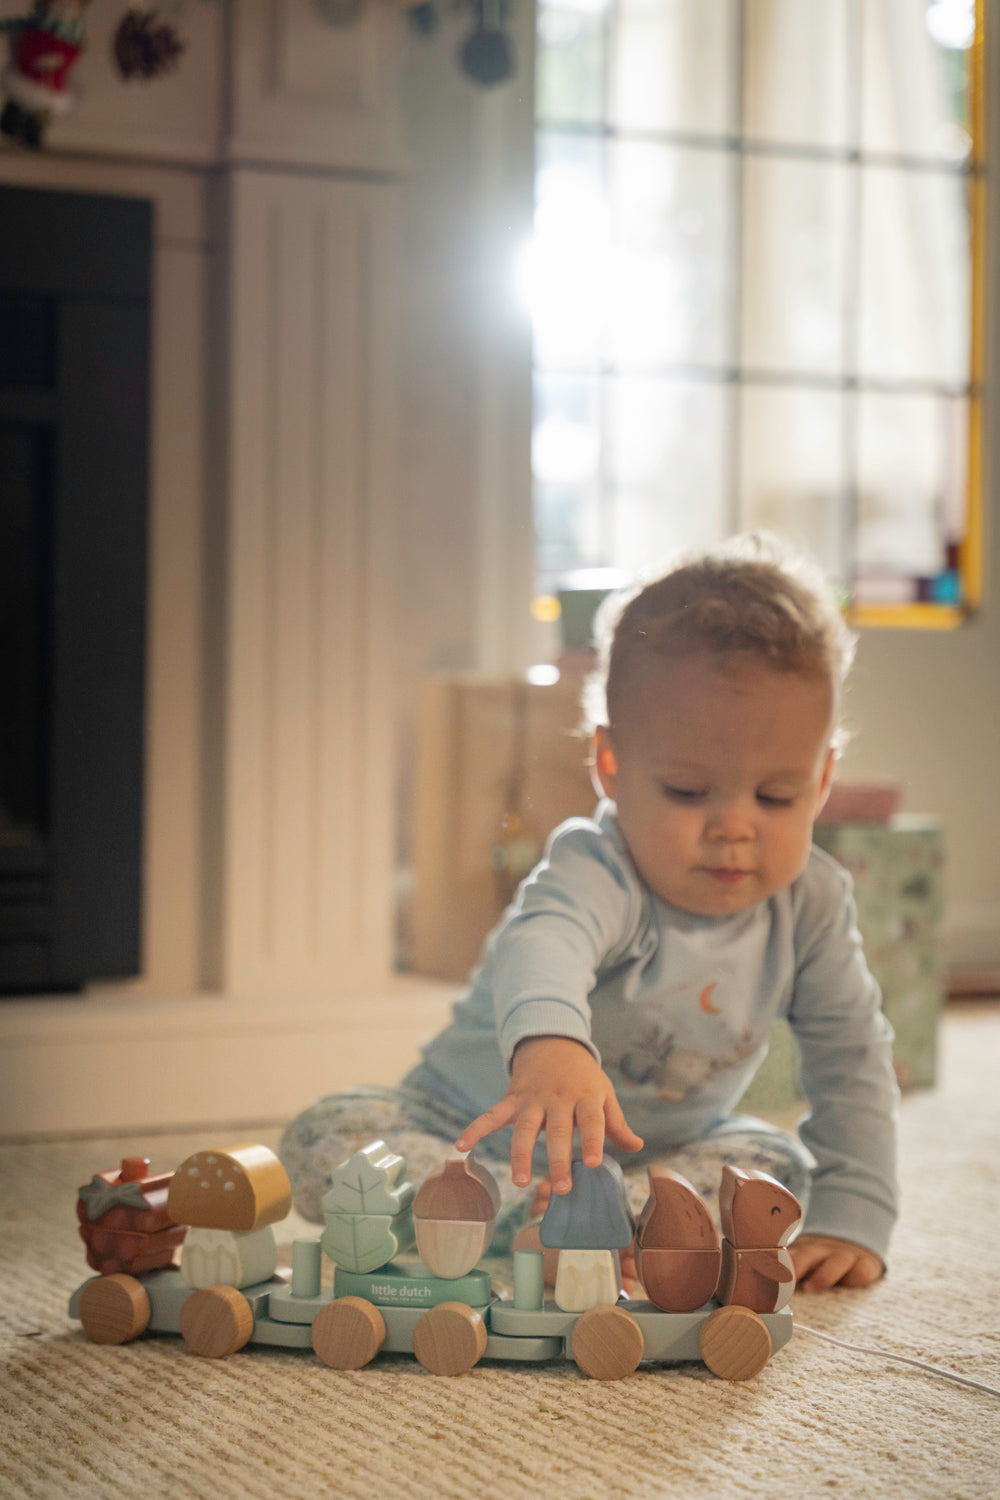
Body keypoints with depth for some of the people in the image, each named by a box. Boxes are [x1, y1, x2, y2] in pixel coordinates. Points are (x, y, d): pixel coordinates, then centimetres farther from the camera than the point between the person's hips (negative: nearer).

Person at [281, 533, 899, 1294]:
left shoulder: (813, 903, -14)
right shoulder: (598, 873, -32)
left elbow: (852, 1057, -6)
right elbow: (544, 942, -55)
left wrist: (852, 1217, -18)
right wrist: (549, 1042, -79)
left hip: (661, 1146, 5)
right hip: (491, 1129, -5)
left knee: (782, 1166, -18)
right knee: (325, 1139, -25)